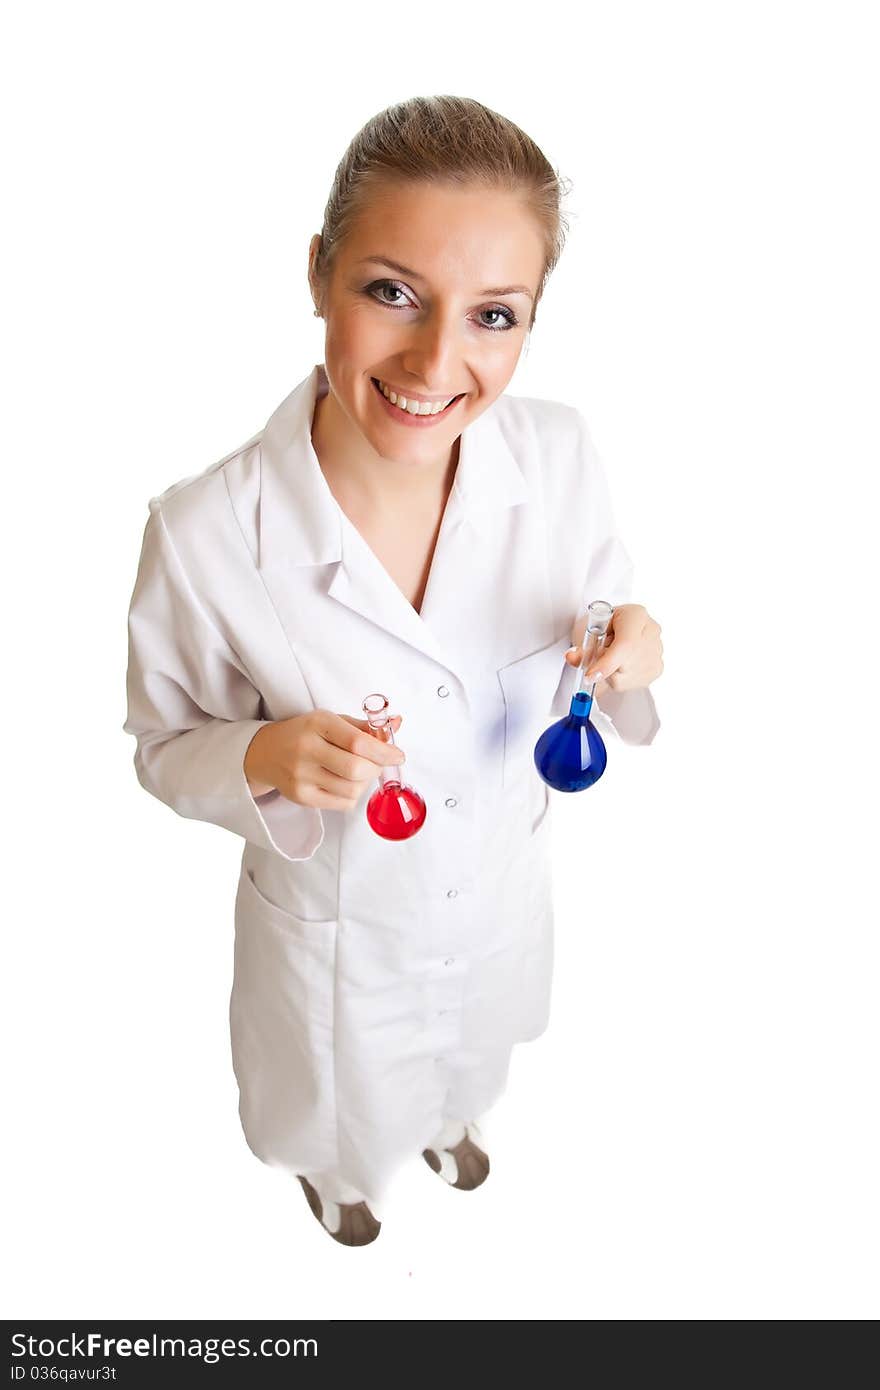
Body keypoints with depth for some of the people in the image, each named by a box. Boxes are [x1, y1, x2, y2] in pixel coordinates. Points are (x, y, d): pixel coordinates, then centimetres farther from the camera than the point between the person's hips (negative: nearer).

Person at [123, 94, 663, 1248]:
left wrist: (630, 651, -29)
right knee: (341, 1108, 32)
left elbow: (589, 637, -5)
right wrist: (266, 757, -36)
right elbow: (166, 748, -14)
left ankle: (451, 1120, 76)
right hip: (337, 923, -3)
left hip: (502, 884, 3)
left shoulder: (560, 452, -24)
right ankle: (335, 1172, 71)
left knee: (470, 1056, 38)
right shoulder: (204, 535, -33)